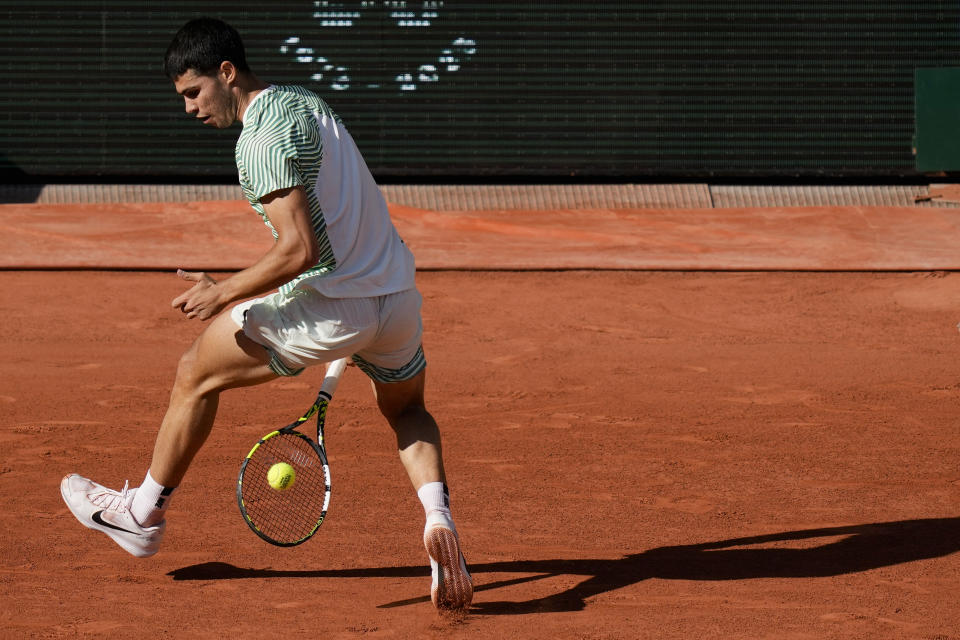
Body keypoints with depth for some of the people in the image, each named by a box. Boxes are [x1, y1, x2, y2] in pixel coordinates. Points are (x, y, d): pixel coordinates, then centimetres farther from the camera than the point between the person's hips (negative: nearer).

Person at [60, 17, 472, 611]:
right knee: (408, 412, 32)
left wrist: (224, 293, -9)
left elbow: (300, 250, -23)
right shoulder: (307, 100, 14)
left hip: (333, 304, -8)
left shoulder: (262, 137, -16)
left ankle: (143, 513, 27)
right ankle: (438, 517, 5)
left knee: (196, 374, 11)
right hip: (398, 290, 8)